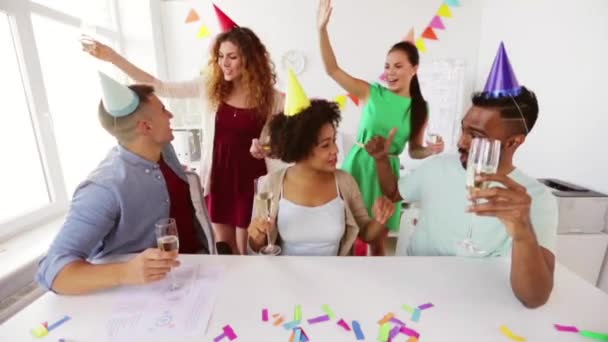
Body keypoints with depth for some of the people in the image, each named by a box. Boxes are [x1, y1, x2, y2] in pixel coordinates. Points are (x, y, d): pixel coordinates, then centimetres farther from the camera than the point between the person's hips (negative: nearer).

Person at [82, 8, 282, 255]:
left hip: (252, 180, -2)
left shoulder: (271, 98, -6)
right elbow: (160, 87, 0)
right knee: (223, 249, 18)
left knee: (246, 251, 12)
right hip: (219, 177, 3)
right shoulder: (210, 87, 0)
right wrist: (112, 57, -3)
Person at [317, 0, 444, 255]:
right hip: (358, 164, -1)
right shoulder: (371, 93, -4)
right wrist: (322, 28, -17)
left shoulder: (420, 108, 2)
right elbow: (332, 69, -10)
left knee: (378, 241, 15)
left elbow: (414, 150, 10)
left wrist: (431, 150, -11)